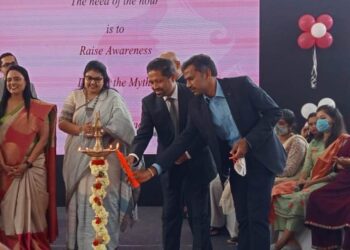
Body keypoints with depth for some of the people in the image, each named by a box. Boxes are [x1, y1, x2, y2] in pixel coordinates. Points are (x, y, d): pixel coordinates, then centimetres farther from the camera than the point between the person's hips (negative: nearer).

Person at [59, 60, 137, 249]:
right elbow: (62, 122, 4)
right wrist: (80, 129, -14)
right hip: (78, 158, 3)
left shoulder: (113, 98, -1)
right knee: (80, 199, 8)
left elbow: (124, 129, -7)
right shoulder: (75, 96, 8)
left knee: (102, 199, -6)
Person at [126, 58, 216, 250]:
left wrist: (187, 153, -18)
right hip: (169, 167, 2)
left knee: (199, 216, 6)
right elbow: (144, 133, -14)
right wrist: (134, 155, -33)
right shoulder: (149, 102, -5)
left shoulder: (193, 95, -11)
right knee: (170, 216, 9)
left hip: (195, 164, -2)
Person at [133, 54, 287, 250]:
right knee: (243, 219, 8)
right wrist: (154, 169, -11)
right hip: (235, 162, 4)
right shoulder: (196, 106, -1)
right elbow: (185, 139, -2)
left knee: (257, 218, -6)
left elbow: (274, 111, -11)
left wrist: (248, 141, -21)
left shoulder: (241, 85, -15)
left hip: (259, 157, -4)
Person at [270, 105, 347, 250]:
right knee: (277, 192, -18)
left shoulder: (342, 142, -2)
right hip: (309, 183, 7)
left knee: (299, 199, -34)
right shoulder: (314, 143, 21)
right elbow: (306, 167, 14)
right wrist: (301, 181, -8)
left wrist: (313, 182, -15)